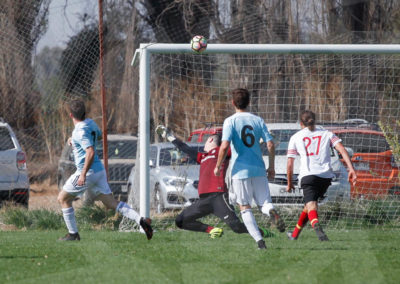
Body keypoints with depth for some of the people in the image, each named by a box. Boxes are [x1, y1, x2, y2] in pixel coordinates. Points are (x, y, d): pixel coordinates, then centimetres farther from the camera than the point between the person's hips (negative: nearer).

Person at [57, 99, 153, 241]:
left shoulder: (80, 131, -19)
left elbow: (90, 152, -30)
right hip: (99, 170, 9)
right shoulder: (90, 123, 8)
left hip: (88, 172, -9)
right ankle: (140, 220, -12)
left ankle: (73, 233, 9)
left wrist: (83, 174, -28)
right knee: (111, 203, 6)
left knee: (63, 198, 8)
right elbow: (99, 135, 31)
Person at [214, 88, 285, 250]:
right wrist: (272, 167, 13)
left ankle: (259, 240, -8)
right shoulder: (258, 120, 7)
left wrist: (218, 166, -3)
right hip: (259, 170, 3)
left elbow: (225, 146, -15)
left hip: (240, 170, -3)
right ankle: (272, 213, -29)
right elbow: (270, 145, 3)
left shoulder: (230, 121, -4)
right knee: (264, 203, 8)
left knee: (245, 207, 6)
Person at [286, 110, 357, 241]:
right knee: (310, 204, 24)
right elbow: (342, 150, 3)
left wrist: (290, 183, 24)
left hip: (307, 175, -3)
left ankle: (317, 227, -47)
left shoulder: (295, 138, 14)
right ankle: (295, 234, 34)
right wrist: (351, 169, -3)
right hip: (326, 176, 3)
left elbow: (290, 164, 12)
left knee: (311, 207, -15)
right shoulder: (327, 134, 18)